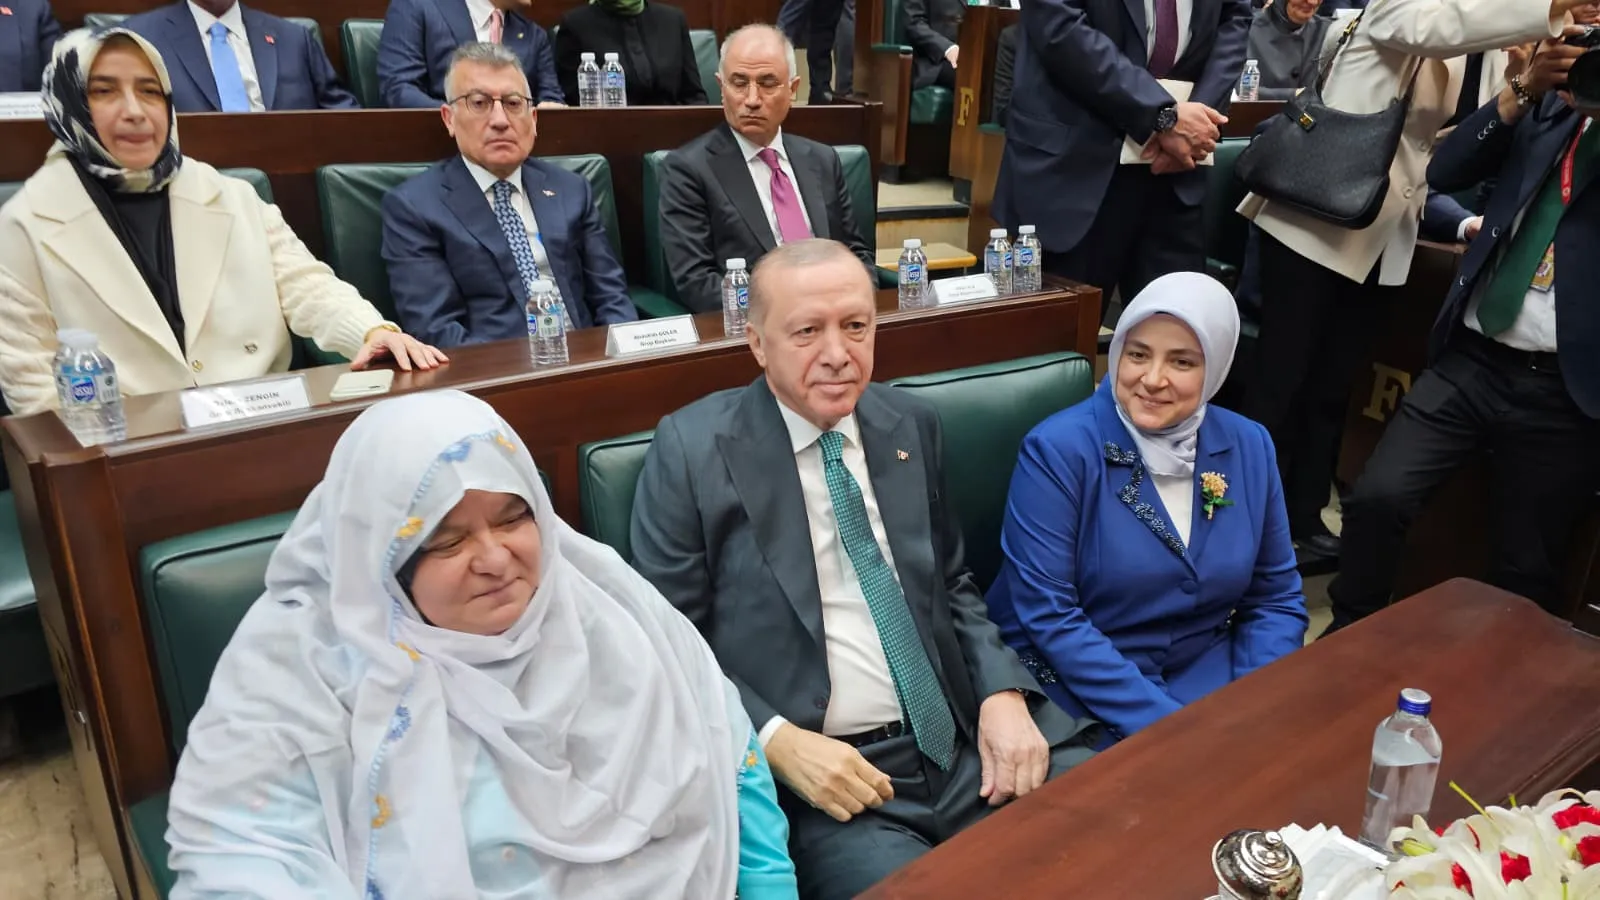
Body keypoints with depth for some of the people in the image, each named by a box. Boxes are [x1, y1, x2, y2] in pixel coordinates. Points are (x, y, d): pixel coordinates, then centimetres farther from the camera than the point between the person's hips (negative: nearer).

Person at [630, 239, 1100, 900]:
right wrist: (778, 742, -16)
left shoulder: (912, 427, 8)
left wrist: (1004, 694, -1)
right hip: (820, 771, -4)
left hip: (967, 740, 5)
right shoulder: (694, 450, -6)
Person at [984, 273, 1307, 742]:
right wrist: (1164, 725, -20)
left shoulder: (1249, 447, 1)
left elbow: (1275, 598, 7)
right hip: (1077, 696, -4)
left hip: (1210, 683, 5)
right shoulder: (1058, 449, -13)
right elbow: (1048, 615, -16)